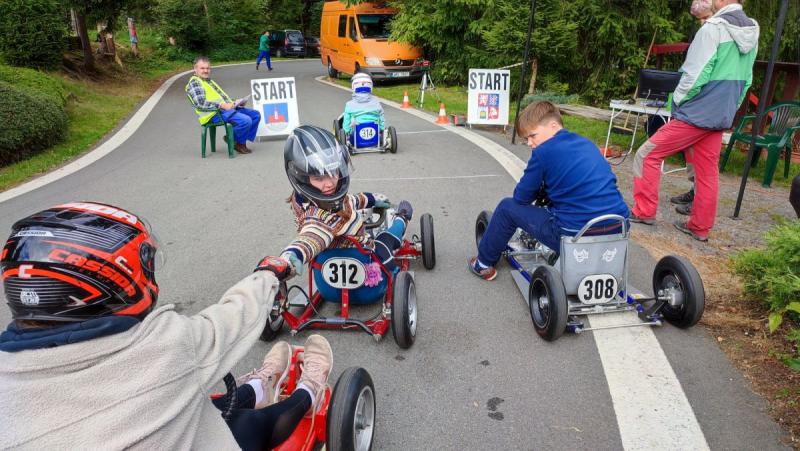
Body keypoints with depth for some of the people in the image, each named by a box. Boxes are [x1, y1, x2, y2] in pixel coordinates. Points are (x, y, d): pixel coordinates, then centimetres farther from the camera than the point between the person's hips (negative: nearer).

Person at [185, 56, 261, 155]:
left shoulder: (210, 81, 27)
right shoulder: (194, 82, -3)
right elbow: (201, 103, -18)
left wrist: (234, 103, 6)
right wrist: (222, 105, -24)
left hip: (227, 108, 10)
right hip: (214, 113, -10)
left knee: (256, 115, 3)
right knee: (246, 120, -28)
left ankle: (241, 140, 5)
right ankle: (239, 143, 0)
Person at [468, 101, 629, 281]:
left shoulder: (544, 151, -6)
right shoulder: (587, 143, 14)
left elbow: (521, 197, 1)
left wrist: (541, 189, 21)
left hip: (575, 234, -7)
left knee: (507, 207, 11)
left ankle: (484, 264, 26)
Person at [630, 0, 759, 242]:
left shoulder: (713, 28, -15)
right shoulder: (752, 31, 11)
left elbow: (695, 74, -18)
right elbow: (746, 80, 16)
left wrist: (677, 101, -3)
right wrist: (729, 109, 22)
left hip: (697, 113, -8)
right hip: (720, 116, 8)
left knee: (647, 155, 1)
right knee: (708, 173, 12)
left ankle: (644, 211, 6)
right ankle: (700, 227, 19)